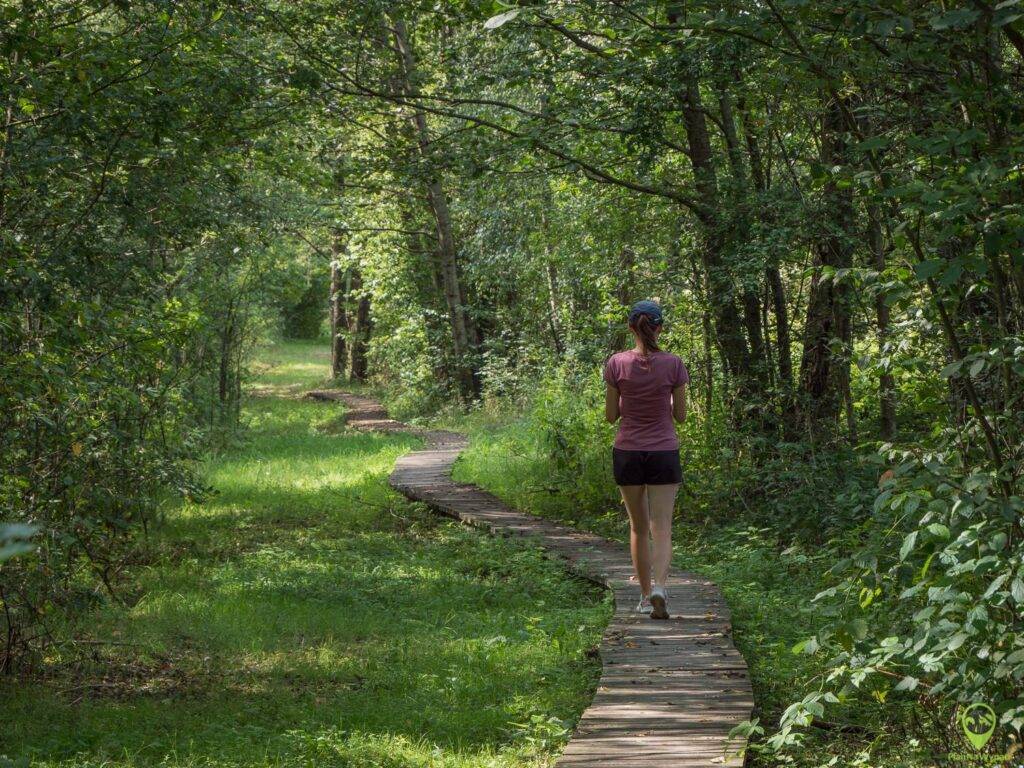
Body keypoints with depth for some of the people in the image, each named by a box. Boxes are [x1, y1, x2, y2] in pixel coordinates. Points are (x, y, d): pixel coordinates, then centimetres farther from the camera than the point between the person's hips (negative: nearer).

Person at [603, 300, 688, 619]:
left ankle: (646, 595, 22)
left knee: (638, 527, 17)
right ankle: (659, 588, -23)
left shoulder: (617, 364, -6)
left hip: (628, 454, 1)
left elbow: (611, 415, 0)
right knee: (662, 530, -1)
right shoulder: (673, 365, -7)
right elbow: (681, 415, 1)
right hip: (663, 454, -1)